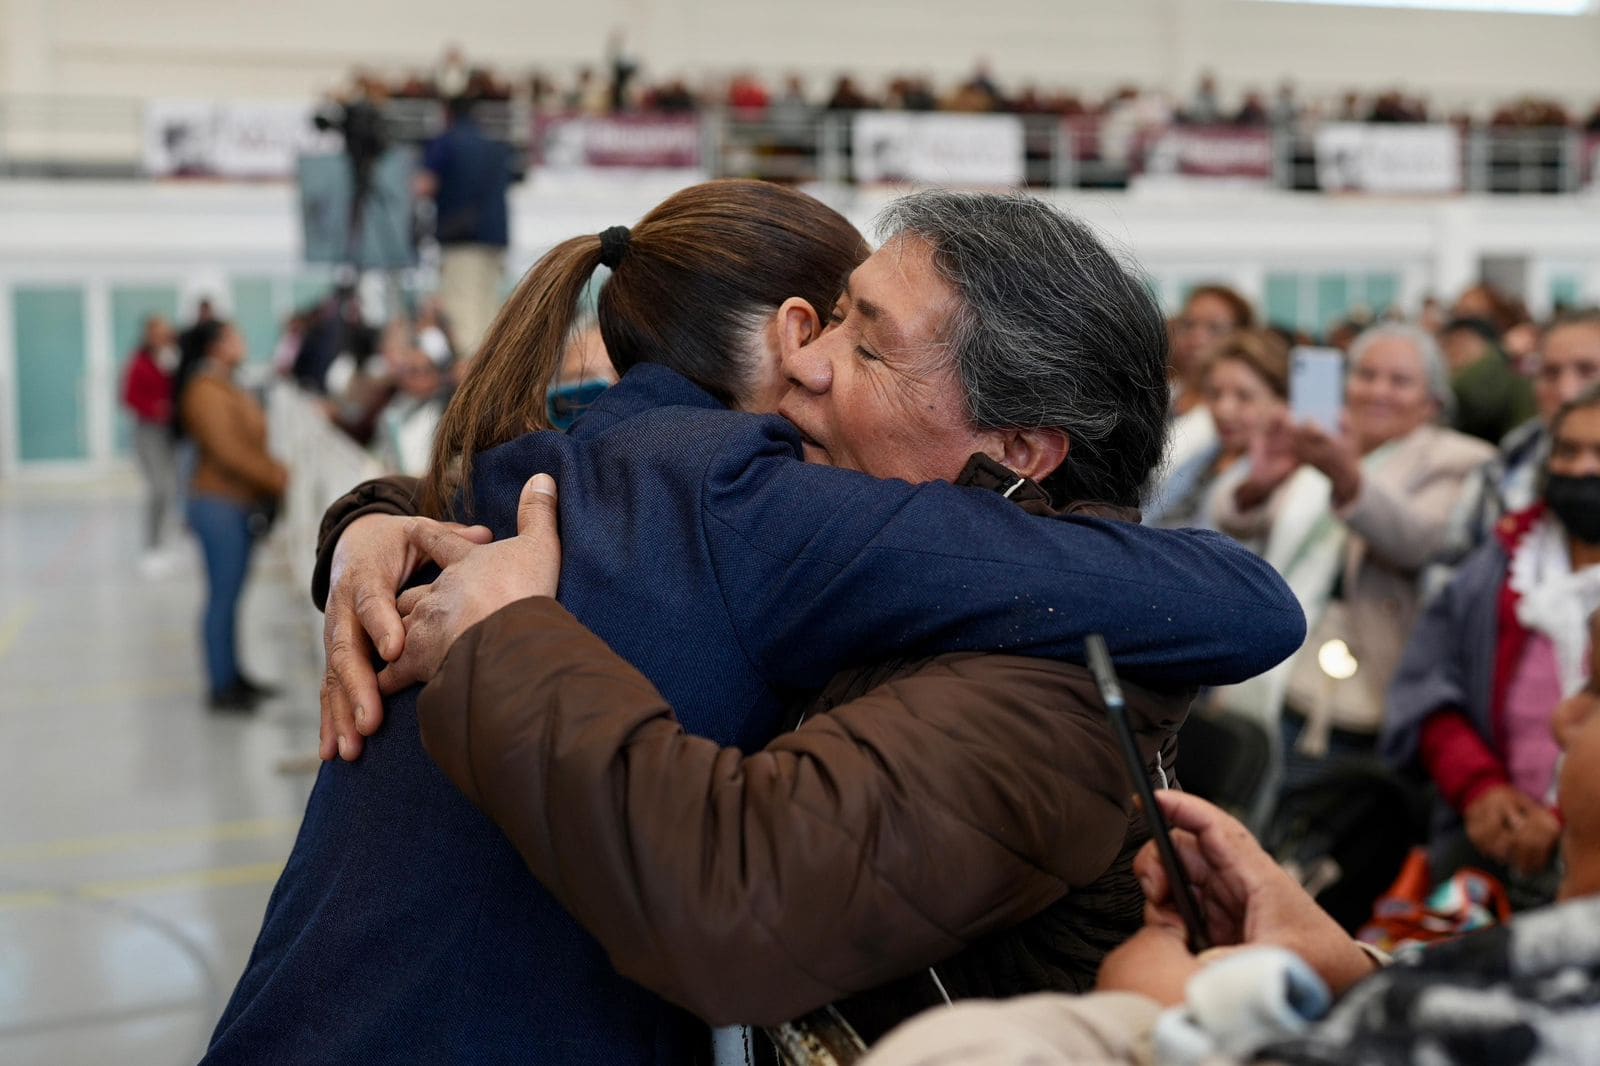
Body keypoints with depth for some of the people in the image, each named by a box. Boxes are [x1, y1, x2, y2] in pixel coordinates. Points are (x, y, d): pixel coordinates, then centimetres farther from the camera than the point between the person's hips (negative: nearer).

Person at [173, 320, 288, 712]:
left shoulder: (225, 388, 16)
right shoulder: (206, 390, -15)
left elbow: (248, 442, 18)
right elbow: (227, 451, -22)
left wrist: (275, 474, 5)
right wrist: (276, 478, -18)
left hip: (239, 503, 10)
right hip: (220, 503, -10)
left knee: (231, 594, 14)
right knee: (223, 595, -5)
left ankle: (232, 676, 22)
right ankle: (222, 687, 0)